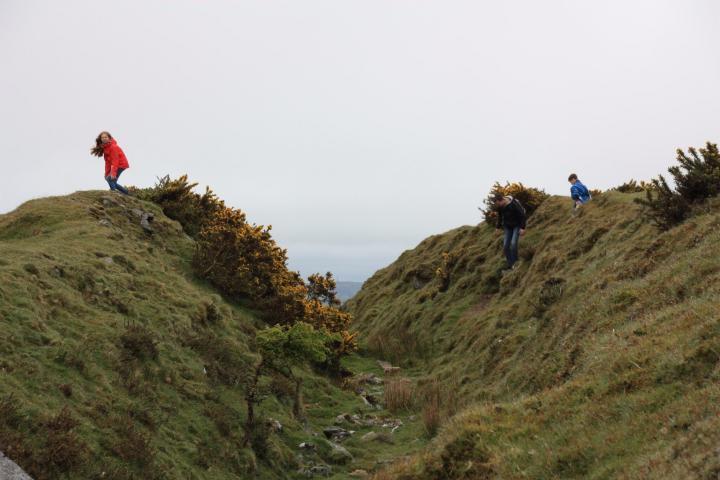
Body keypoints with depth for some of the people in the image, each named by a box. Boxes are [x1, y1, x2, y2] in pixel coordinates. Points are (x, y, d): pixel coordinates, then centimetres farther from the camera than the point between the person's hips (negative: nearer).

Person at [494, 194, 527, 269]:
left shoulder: (514, 204, -27)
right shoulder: (499, 207, -10)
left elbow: (522, 215, -19)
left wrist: (522, 228, -20)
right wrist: (498, 227, 10)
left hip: (517, 225, -5)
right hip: (508, 227, 5)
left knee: (513, 243, -19)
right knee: (506, 245, -3)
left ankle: (514, 263, -6)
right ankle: (510, 265, 5)